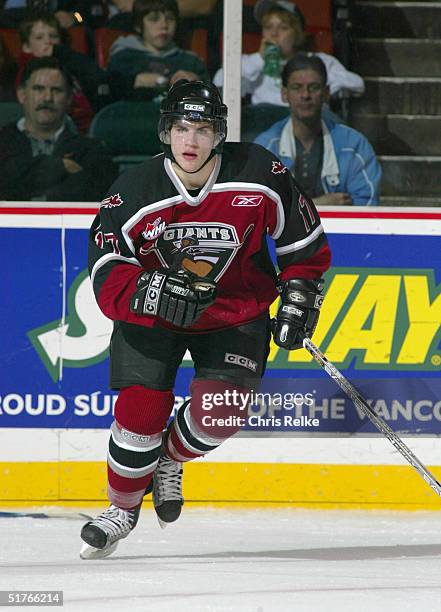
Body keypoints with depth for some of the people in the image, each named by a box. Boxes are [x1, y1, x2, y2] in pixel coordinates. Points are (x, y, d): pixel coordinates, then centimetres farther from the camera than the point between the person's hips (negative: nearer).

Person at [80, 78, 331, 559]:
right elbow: (106, 276, -20)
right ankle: (123, 508, 14)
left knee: (219, 410, -19)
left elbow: (303, 238, -1)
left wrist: (299, 295, -5)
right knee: (141, 410, -12)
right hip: (153, 314, 0)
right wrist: (155, 290, -37)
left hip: (236, 310, 0)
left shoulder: (259, 175, -17)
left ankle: (169, 460, 16)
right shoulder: (133, 193, -19)